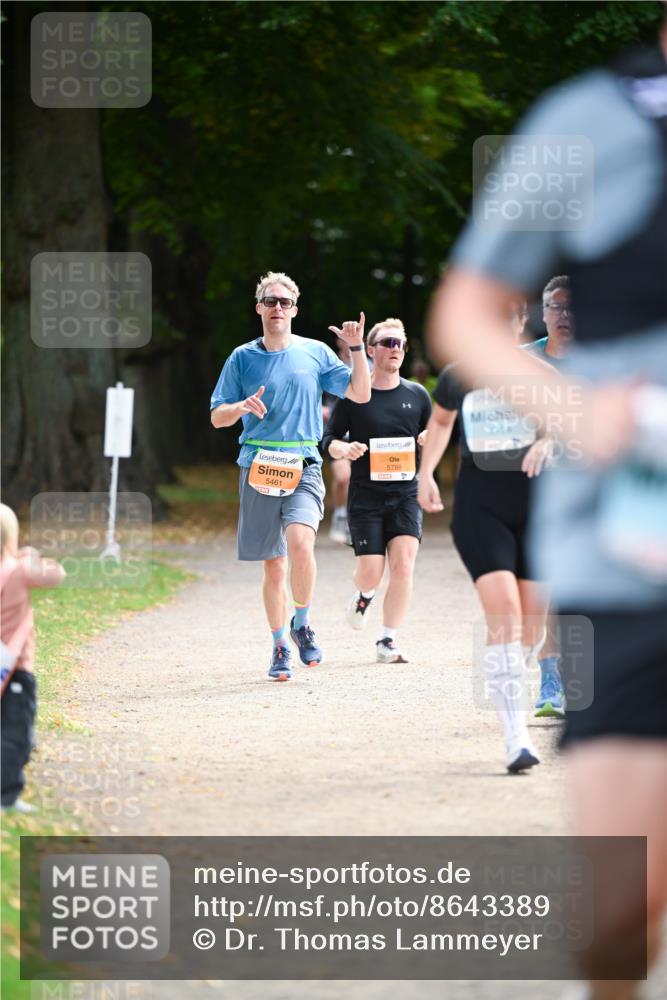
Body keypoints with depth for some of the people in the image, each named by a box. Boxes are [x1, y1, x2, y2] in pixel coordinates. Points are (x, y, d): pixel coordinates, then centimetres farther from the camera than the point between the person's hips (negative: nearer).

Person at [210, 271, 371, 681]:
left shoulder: (315, 353, 8)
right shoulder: (242, 358, 8)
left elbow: (361, 393, 7)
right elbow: (217, 416, 9)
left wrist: (357, 348, -5)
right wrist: (242, 407, -12)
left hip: (303, 466, -1)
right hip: (258, 466, 1)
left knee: (299, 543, -25)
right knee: (273, 564, 5)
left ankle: (302, 624, -4)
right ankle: (281, 647, 19)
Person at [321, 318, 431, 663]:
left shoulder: (417, 395, 9)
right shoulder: (354, 394, 0)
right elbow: (329, 440, 4)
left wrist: (429, 440, -5)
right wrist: (344, 448, -18)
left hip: (406, 494, 2)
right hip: (365, 495, -2)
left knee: (402, 565, -13)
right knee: (371, 573, -5)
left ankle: (387, 642, -4)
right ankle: (364, 595, 33)